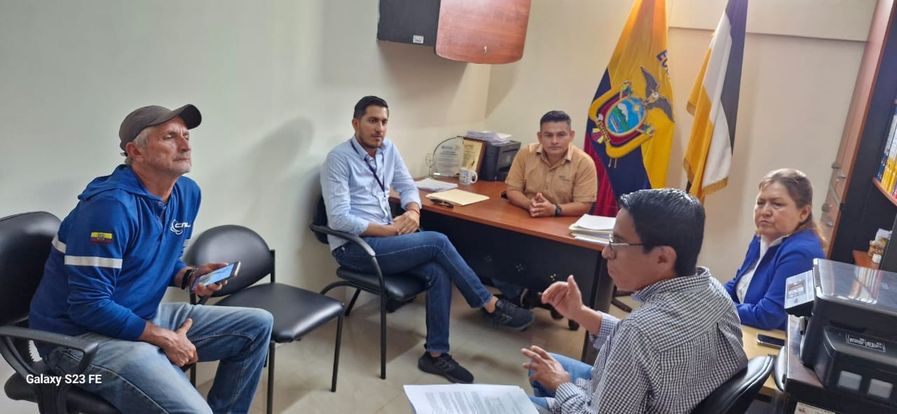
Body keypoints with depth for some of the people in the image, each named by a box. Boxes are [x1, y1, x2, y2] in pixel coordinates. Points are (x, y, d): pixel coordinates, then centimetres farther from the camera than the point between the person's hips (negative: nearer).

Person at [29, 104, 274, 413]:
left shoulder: (187, 192, 2)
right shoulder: (111, 205, -24)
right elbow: (89, 307, -24)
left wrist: (191, 276, -6)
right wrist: (165, 339, -17)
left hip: (146, 317, 9)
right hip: (84, 335, -9)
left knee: (257, 326, 6)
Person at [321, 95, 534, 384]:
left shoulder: (388, 149, 8)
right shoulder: (339, 159, -13)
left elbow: (407, 186, 16)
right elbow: (340, 219, -19)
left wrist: (413, 212, -8)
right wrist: (392, 231, -20)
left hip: (383, 237, 7)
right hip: (353, 247, -7)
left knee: (438, 272, -20)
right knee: (437, 242, -22)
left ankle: (436, 354, -9)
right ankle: (491, 306, -7)